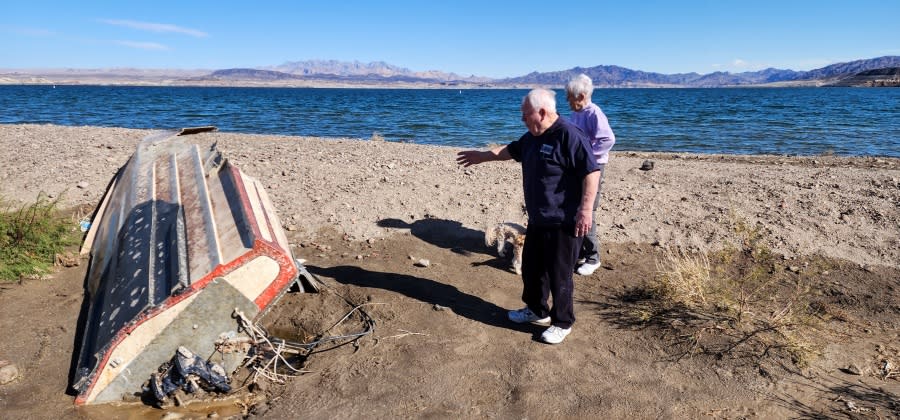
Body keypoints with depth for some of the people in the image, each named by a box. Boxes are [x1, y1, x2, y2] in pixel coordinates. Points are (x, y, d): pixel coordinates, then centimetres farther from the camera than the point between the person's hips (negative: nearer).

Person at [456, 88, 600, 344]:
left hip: (563, 222, -9)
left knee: (559, 275, 2)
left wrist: (585, 210, -25)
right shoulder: (533, 136, 9)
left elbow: (592, 172, -22)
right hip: (537, 220, 9)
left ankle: (562, 323, 20)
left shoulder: (569, 136, -19)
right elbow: (511, 150, 27)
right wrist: (482, 156, 30)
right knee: (531, 268, 20)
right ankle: (536, 310, 39)